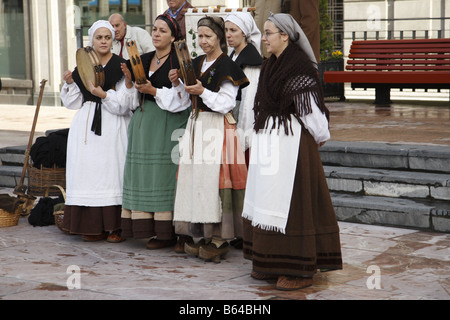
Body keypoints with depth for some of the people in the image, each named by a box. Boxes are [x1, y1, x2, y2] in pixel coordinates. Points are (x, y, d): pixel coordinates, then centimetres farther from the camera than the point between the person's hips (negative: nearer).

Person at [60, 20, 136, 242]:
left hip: (112, 128, -4)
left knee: (111, 171, -7)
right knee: (88, 172, 0)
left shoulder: (121, 67, -1)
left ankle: (114, 227, -1)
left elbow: (124, 105, -7)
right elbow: (73, 103, 14)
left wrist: (103, 94, -18)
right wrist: (70, 84, -1)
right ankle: (94, 226, 6)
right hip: (86, 128, 4)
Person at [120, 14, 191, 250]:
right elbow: (134, 95, 17)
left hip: (168, 122, -7)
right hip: (143, 120, 7)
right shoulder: (144, 60, 16)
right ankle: (147, 226, 11)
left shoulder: (180, 61, -6)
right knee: (144, 173, 5)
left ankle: (167, 233, -4)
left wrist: (153, 90, -18)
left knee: (164, 173, -8)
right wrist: (131, 79, -1)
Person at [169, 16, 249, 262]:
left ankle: (218, 239, -3)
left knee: (213, 180, -9)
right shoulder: (196, 64, 14)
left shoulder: (227, 66, -8)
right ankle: (201, 235, 12)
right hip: (196, 124, 8)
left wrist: (203, 92, -23)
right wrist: (178, 84, 2)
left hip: (218, 128, -7)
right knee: (194, 178, 5)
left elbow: (226, 104, -13)